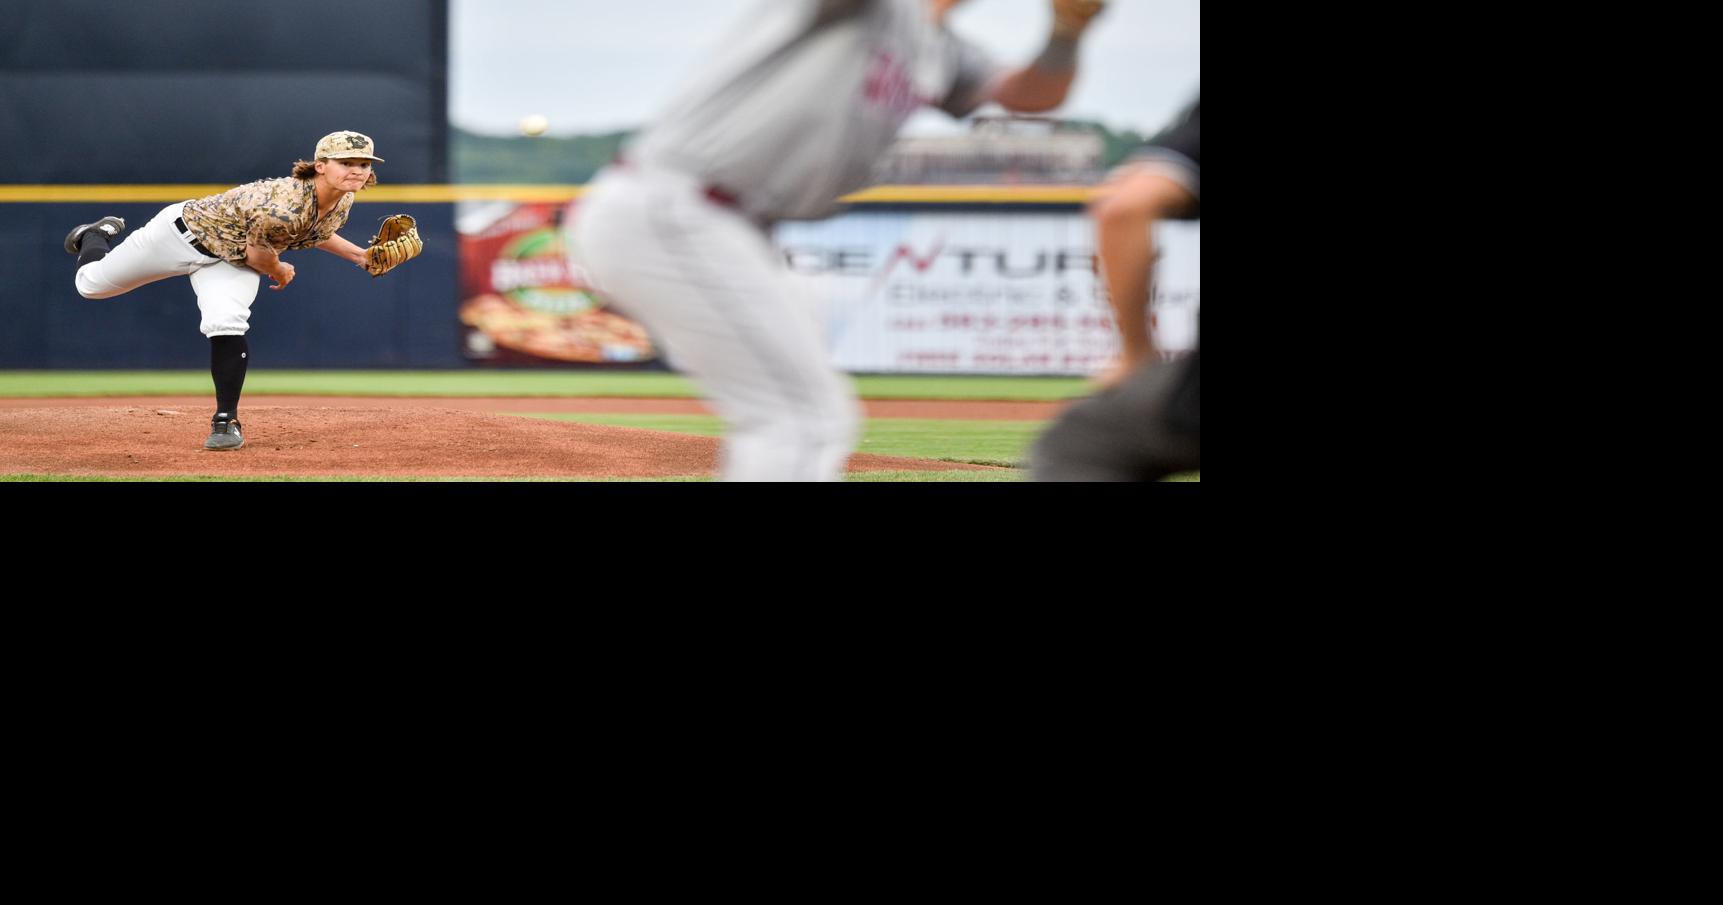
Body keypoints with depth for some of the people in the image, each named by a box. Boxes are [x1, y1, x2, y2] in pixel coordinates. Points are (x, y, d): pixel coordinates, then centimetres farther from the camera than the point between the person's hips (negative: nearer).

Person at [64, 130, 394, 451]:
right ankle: (95, 236, 48)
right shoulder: (284, 205, -41)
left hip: (231, 262, 5)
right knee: (91, 283, 12)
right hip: (185, 232, -5)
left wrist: (360, 255, -1)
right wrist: (280, 273, -5)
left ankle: (227, 420, -8)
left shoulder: (342, 201, -15)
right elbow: (259, 255, -24)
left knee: (226, 325, -26)